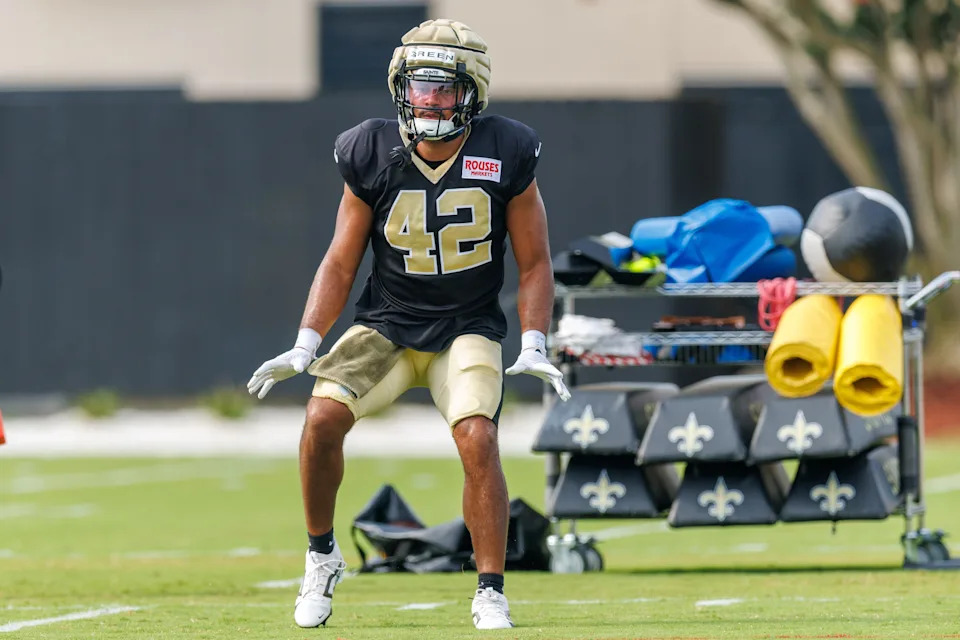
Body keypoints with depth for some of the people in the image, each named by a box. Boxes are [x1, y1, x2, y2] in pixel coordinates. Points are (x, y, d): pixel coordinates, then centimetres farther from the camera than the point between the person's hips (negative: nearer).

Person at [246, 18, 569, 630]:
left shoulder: (506, 156, -8)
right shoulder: (373, 156, -6)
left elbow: (535, 264, 0)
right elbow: (341, 264, 2)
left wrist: (533, 347, -13)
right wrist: (305, 347, -8)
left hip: (468, 330, -1)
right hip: (387, 325, 1)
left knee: (477, 438, -25)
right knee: (323, 416, -22)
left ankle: (491, 594, -10)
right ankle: (322, 556, 1)